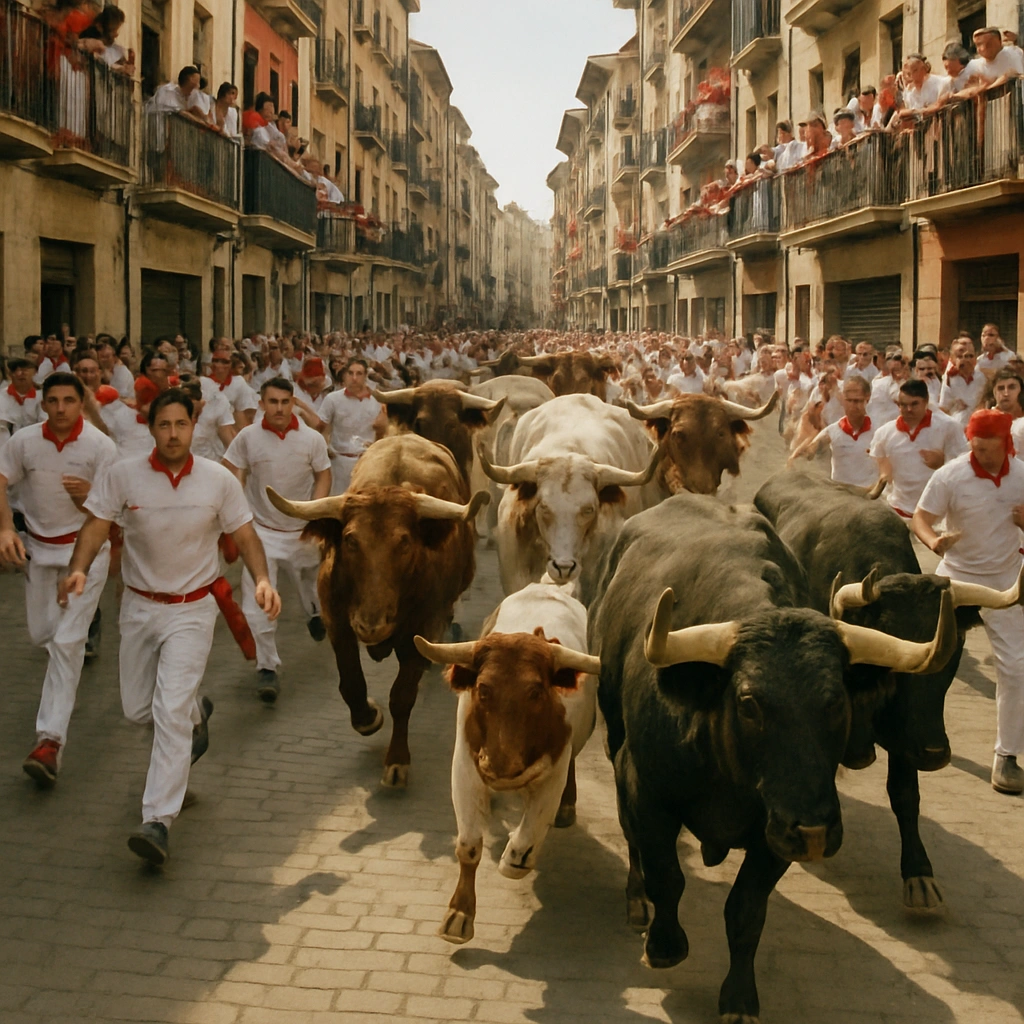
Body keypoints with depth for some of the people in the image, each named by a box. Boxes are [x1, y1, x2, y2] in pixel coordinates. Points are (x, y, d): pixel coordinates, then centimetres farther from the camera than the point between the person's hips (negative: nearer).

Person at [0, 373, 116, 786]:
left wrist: (88, 494, -36)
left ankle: (51, 739, -12)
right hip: (38, 547, 4)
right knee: (41, 634, 13)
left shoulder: (100, 445, -15)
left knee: (67, 642, -12)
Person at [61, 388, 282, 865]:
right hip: (139, 606, 3)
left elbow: (245, 536, -2)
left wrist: (262, 580, -20)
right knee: (137, 709, 14)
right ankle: (196, 712, 48)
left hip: (192, 610, -3)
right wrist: (78, 568, -32)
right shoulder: (122, 475, -10)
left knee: (171, 712, -14)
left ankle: (158, 821, -13)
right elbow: (96, 526, -12)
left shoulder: (219, 480, -9)